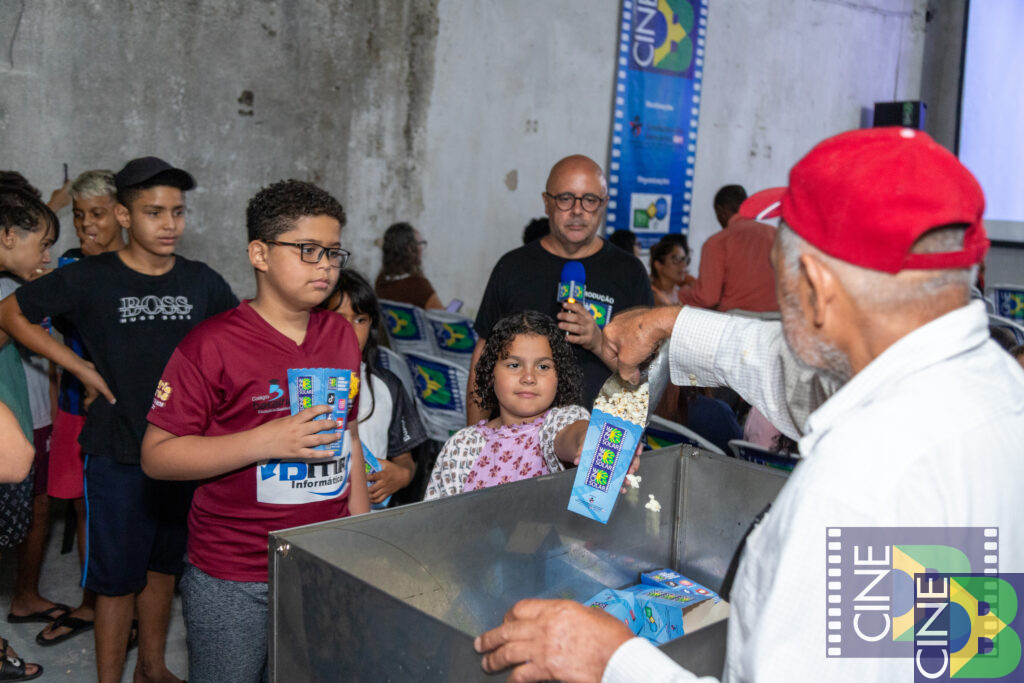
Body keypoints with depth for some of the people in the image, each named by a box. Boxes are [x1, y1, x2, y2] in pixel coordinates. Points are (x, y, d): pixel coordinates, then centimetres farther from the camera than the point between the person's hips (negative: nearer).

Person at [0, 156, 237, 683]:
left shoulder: (201, 281, 1)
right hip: (117, 456, -4)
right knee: (118, 578, 4)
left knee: (162, 568, 18)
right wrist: (81, 367, -5)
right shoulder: (90, 279, -9)